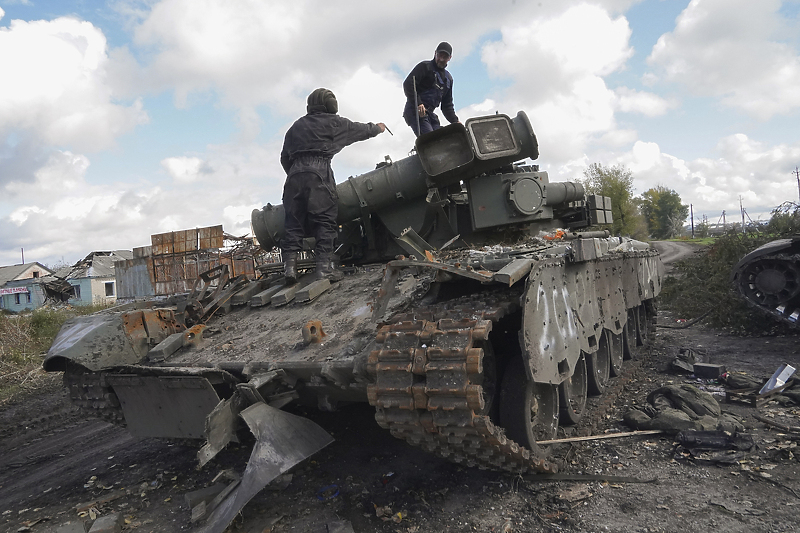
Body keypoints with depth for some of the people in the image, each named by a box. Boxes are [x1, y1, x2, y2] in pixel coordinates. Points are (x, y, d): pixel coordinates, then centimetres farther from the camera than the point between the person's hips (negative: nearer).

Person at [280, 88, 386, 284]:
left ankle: (290, 266, -5)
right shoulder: (333, 122, 13)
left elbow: (284, 158, 26)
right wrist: (378, 128, 44)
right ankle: (324, 267, -12)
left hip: (294, 174, 5)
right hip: (318, 174, -5)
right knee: (325, 220, -5)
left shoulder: (296, 126, 26)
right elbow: (360, 130, 26)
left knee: (293, 222, 4)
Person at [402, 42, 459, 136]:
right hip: (416, 112, -7)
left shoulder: (448, 78, 24)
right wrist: (418, 103, -25)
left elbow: (447, 105, 25)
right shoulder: (425, 67, 2)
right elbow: (408, 84, -11)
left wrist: (455, 121, 9)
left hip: (430, 113, 8)